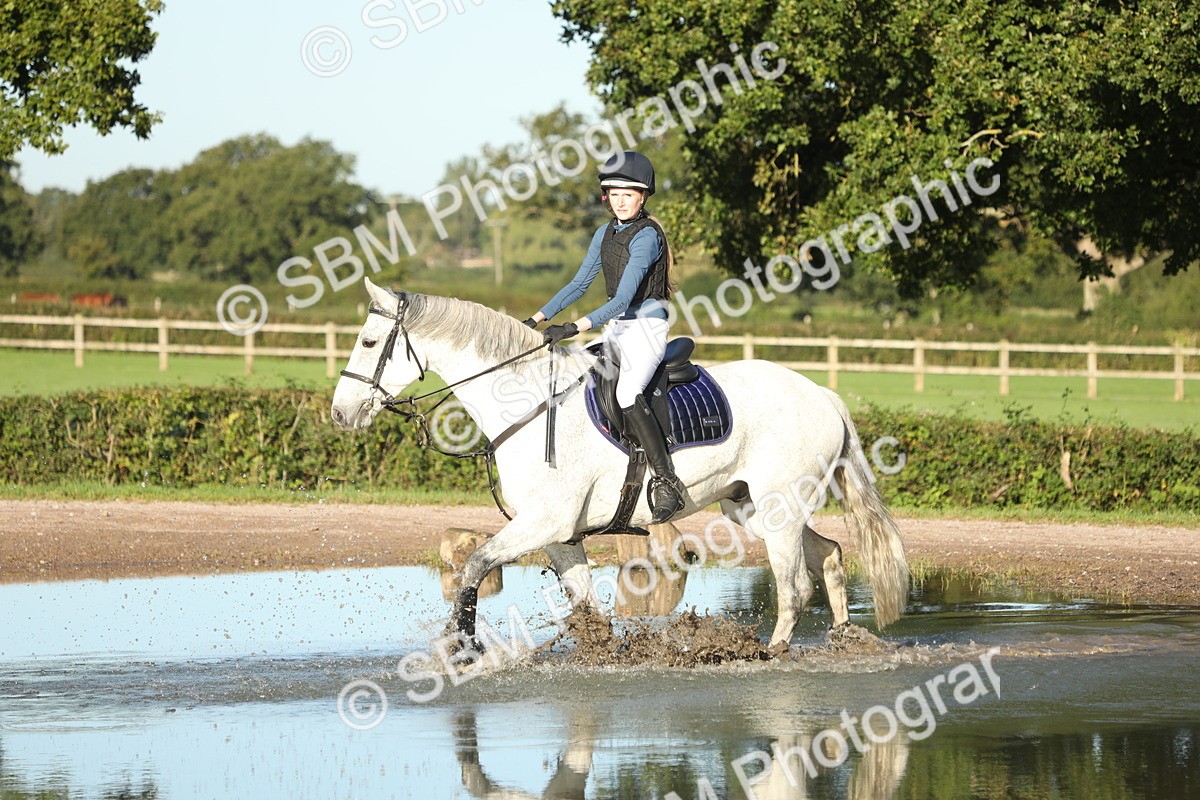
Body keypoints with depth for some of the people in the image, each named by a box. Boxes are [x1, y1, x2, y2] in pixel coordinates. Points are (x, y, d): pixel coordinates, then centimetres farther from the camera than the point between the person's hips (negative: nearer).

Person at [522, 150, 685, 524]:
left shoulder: (646, 236, -15)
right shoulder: (605, 234, 11)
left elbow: (623, 299, -22)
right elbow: (579, 283, 18)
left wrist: (574, 328, -29)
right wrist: (538, 318, 8)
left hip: (645, 326, -9)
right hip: (614, 329, 9)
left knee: (628, 394, -31)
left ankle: (666, 482, -30)